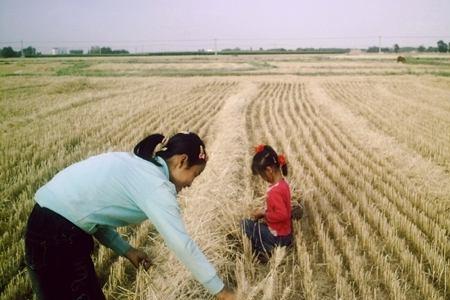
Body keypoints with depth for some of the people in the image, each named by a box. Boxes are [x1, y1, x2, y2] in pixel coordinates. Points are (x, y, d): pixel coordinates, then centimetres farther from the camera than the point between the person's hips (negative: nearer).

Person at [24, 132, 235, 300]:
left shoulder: (135, 165, 10)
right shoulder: (155, 184, -17)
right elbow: (182, 244, -18)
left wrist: (125, 250, 8)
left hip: (58, 224, 9)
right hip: (56, 235, -9)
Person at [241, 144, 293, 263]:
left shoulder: (274, 191, -28)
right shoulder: (283, 183, 1)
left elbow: (282, 215, -31)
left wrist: (264, 214, -17)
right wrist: (264, 211, 4)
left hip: (278, 237, -9)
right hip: (285, 232, 9)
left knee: (245, 224, 2)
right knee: (253, 222, 22)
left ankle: (265, 251, 1)